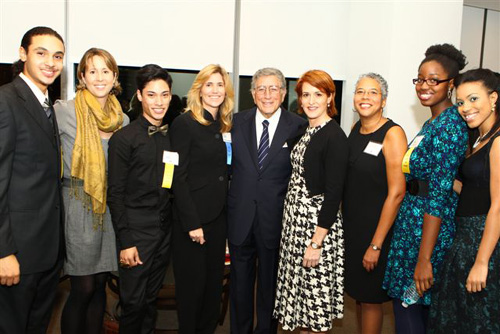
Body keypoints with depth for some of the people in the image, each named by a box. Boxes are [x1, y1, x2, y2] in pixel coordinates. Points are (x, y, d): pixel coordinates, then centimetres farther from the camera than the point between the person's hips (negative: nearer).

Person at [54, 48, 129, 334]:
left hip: (110, 207, 5)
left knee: (100, 284, 12)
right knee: (84, 287, -1)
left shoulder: (122, 120, 9)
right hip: (78, 206, -4)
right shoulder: (64, 111, -6)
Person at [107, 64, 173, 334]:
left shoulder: (170, 138, 9)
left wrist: (175, 226, 5)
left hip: (165, 230, 5)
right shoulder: (123, 138, -7)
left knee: (151, 298, 16)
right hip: (136, 230, -5)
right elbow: (115, 193, -9)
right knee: (133, 302, 4)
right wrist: (125, 241, -12)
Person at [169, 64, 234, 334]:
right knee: (192, 283, 6)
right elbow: (178, 177, -14)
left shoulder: (224, 126, 10)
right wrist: (192, 223, -17)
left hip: (218, 217, 6)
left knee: (214, 281, 15)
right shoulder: (185, 123, -10)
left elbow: (222, 174, 11)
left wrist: (227, 211, 4)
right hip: (192, 218, -6)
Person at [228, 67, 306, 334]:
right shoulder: (238, 122, 2)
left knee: (270, 281, 15)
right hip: (240, 216, 2)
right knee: (240, 280, 16)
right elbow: (228, 164, 4)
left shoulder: (298, 126, -5)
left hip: (275, 218, -2)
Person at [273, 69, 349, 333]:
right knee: (301, 291, 17)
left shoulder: (335, 137, -15)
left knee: (317, 294, 6)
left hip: (318, 224, -7)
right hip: (295, 220, 8)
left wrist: (316, 243, -19)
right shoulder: (305, 131, 9)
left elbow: (334, 193, -18)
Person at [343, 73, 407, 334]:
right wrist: (344, 222, 8)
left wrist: (376, 245, -18)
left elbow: (396, 192, -19)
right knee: (357, 293, 19)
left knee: (371, 299, 9)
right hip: (350, 225, 6)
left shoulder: (393, 134, -16)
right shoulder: (356, 129, 5)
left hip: (376, 228, -6)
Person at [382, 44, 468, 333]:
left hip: (427, 230, -9)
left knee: (408, 308, 4)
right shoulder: (433, 123, 12)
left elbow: (440, 195, -23)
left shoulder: (449, 124, -18)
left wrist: (424, 258, -23)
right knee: (421, 307, 20)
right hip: (412, 224, 9)